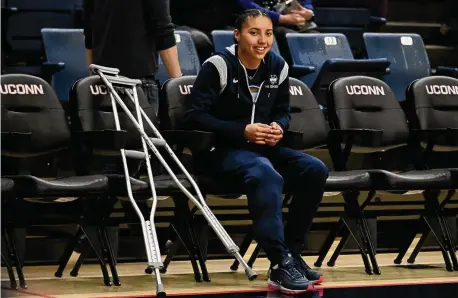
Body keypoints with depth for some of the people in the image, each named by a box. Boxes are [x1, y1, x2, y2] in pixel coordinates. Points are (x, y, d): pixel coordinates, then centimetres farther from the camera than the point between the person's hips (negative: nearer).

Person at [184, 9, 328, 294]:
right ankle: (279, 265, -38)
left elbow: (283, 111, 18)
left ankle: (292, 252, -6)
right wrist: (243, 131, -21)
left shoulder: (277, 67, 6)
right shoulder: (218, 66, -12)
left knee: (315, 170, -17)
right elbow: (195, 116, -15)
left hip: (264, 147, 7)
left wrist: (279, 127, -8)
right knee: (268, 176, -38)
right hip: (225, 150, -7)